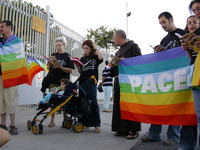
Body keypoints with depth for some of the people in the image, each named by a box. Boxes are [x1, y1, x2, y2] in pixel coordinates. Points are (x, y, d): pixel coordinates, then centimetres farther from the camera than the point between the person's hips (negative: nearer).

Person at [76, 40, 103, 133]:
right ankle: (85, 123, 17)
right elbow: (81, 72, 15)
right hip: (82, 82, 5)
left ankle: (97, 124, -4)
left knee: (92, 102, -8)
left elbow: (101, 58, -19)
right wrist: (77, 66, -3)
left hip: (91, 82, -5)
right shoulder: (82, 58, 16)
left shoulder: (95, 57, 5)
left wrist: (95, 49, -6)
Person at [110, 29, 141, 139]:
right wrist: (113, 64, 6)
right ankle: (122, 128, 14)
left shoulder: (133, 47, 0)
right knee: (119, 105, 6)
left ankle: (134, 130, 2)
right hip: (119, 81, 8)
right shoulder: (118, 51, 23)